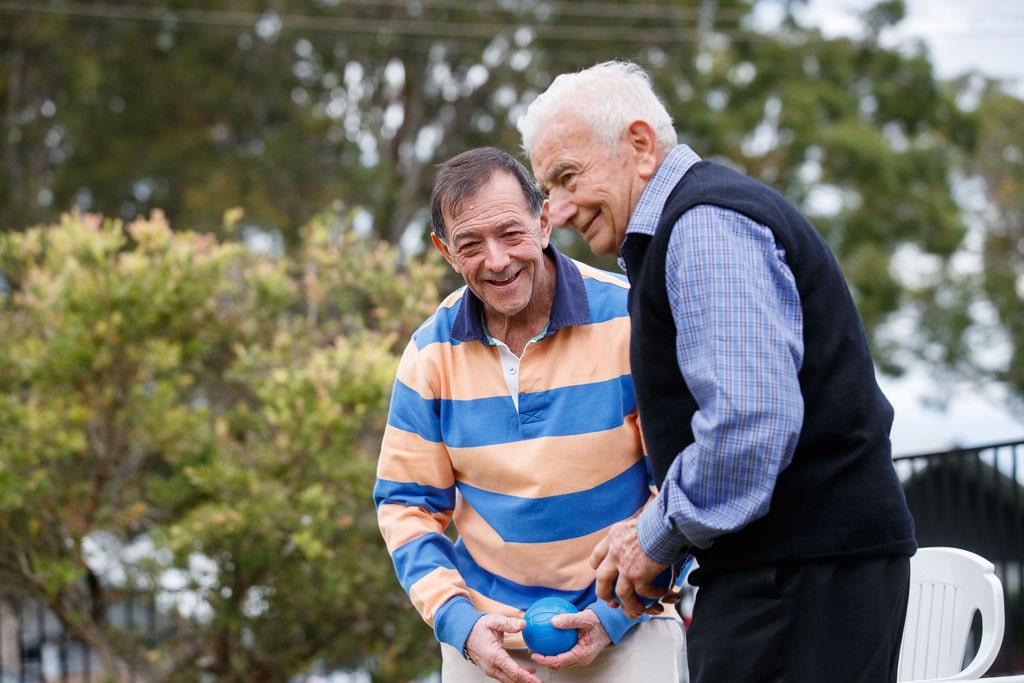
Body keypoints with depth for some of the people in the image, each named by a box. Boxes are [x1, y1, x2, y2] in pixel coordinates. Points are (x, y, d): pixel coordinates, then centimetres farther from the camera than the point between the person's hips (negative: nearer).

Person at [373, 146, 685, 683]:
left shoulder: (628, 321, -10)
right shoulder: (431, 353, -1)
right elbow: (406, 504, 4)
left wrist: (615, 615, -13)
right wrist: (458, 621, -10)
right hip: (487, 635, 2)